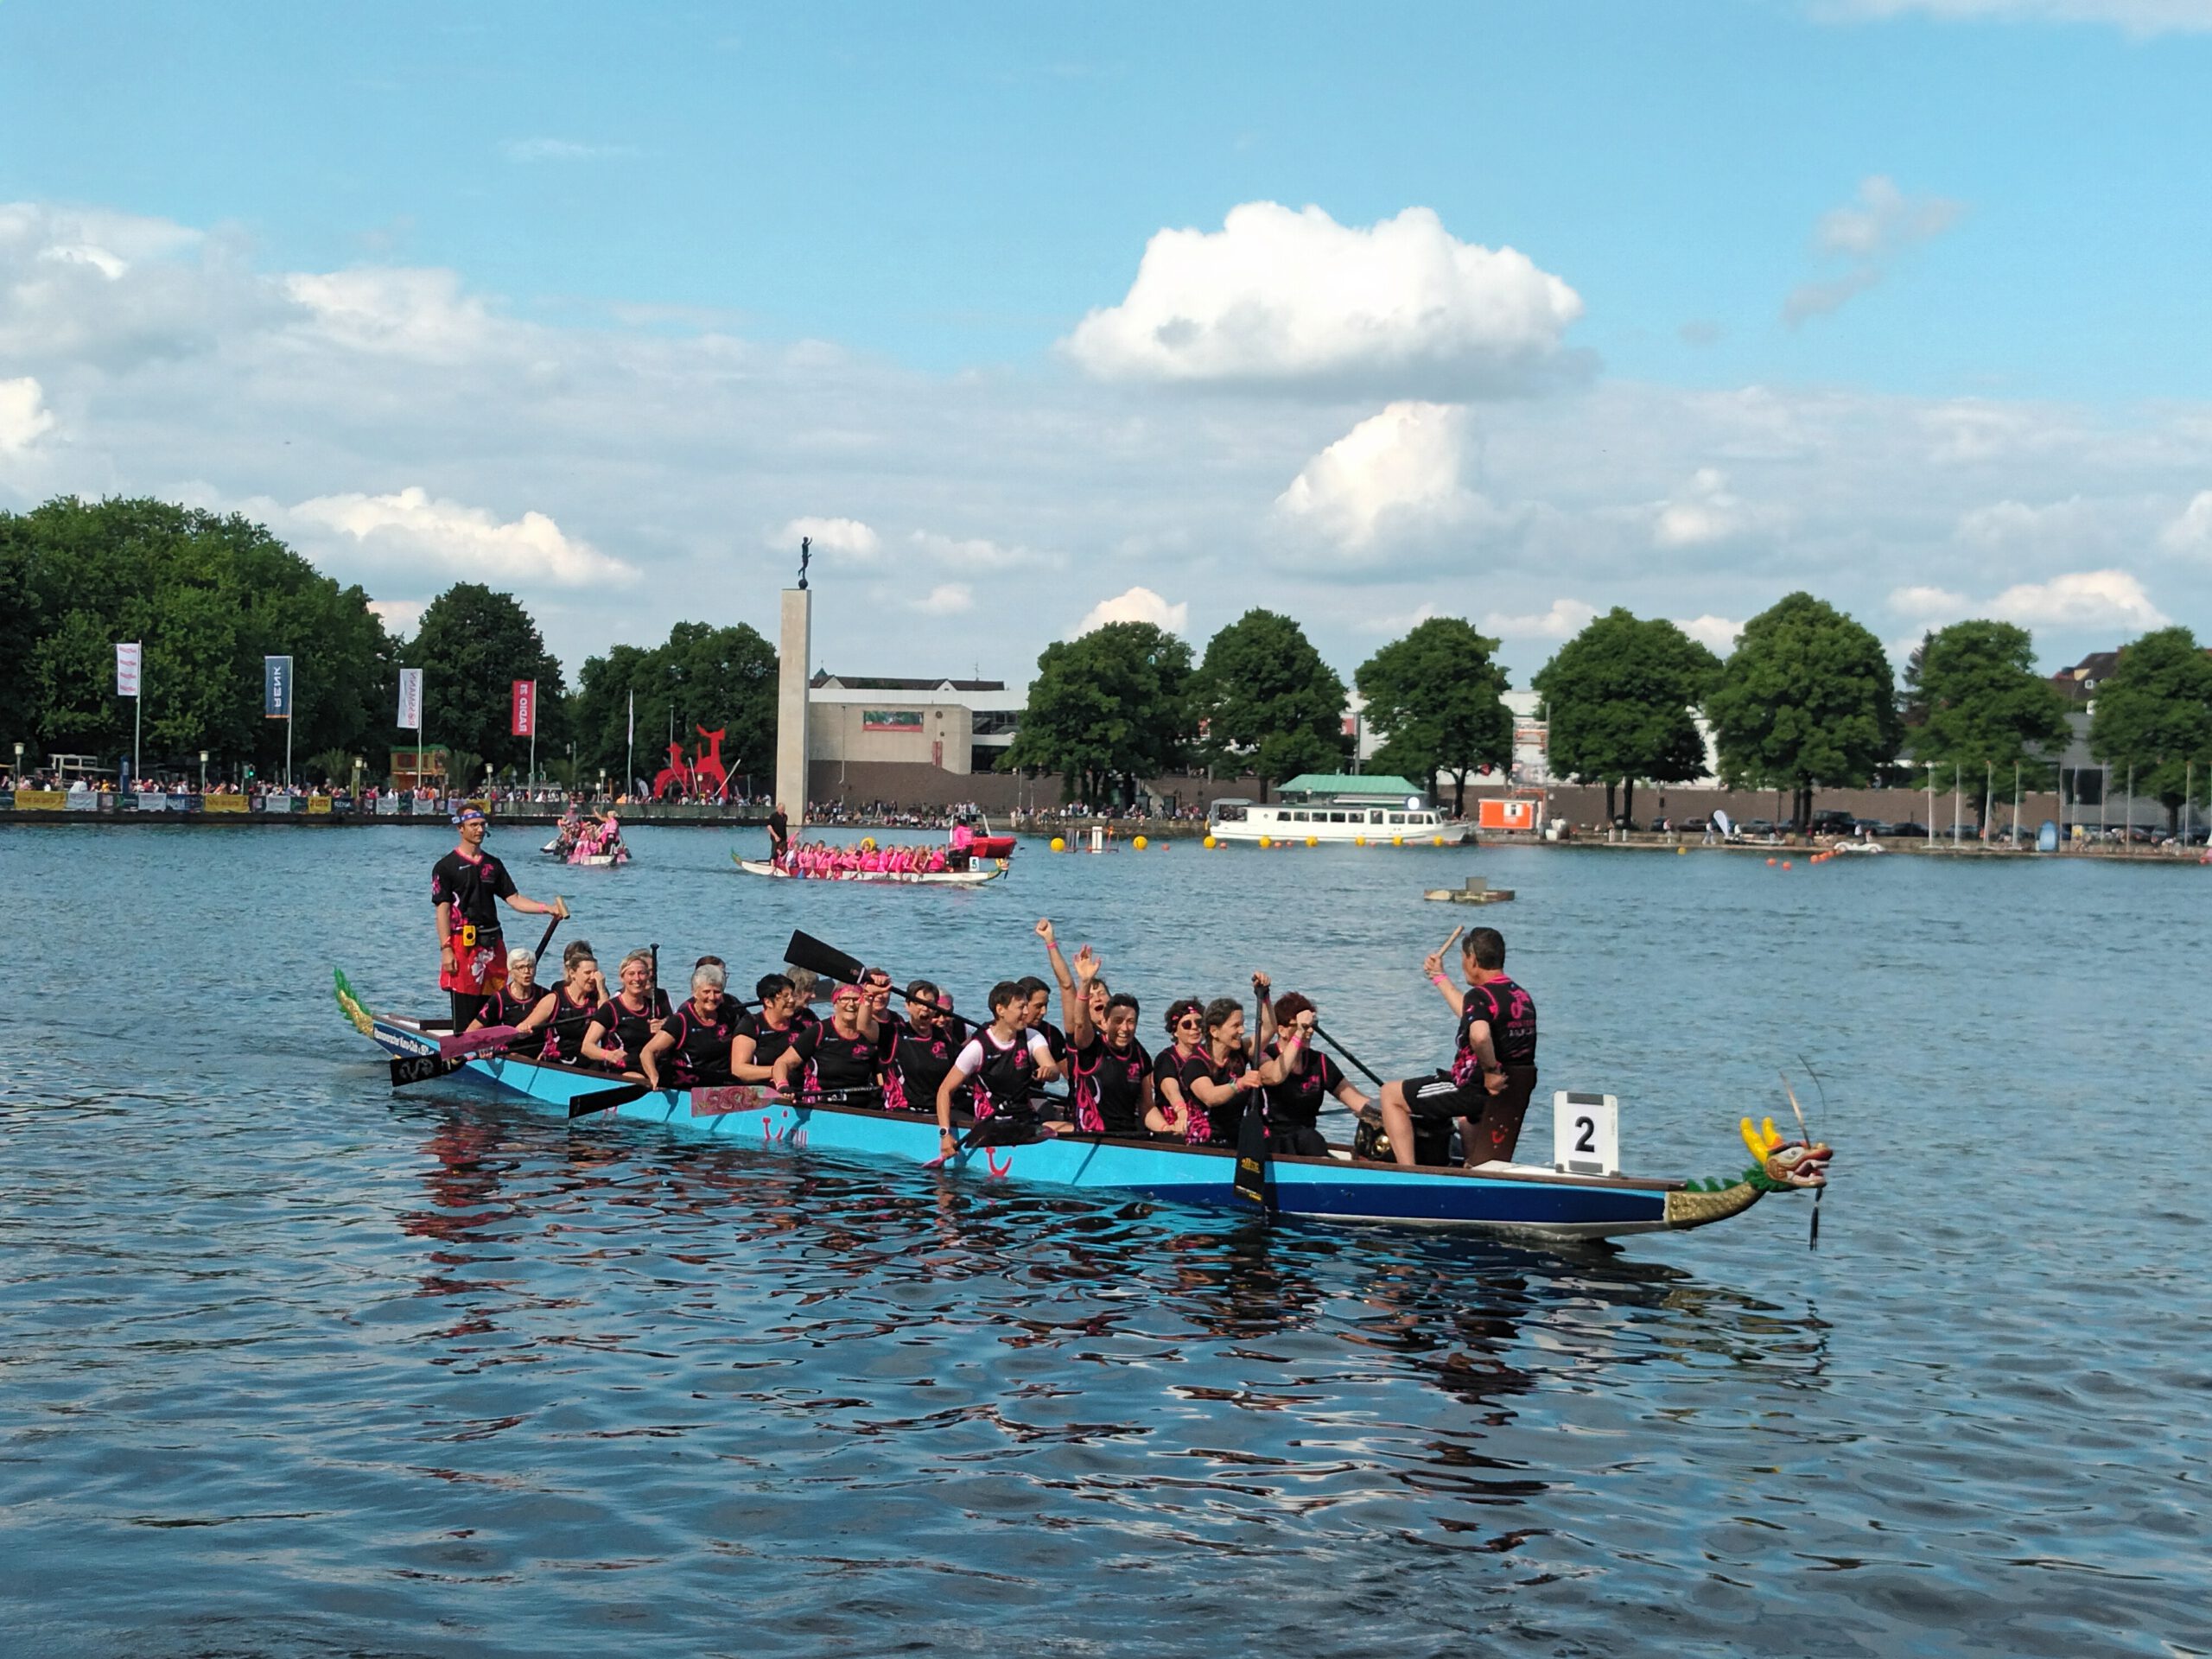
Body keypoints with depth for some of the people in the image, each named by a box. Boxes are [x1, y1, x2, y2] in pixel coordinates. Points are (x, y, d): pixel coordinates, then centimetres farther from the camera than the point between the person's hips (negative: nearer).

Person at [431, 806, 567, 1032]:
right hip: (462, 943, -5)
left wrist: (547, 909, -2)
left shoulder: (493, 865, 16)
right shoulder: (445, 867, -1)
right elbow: (442, 909, -6)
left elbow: (514, 899, 13)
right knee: (464, 1017, -6)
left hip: (492, 943, 6)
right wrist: (446, 949, -14)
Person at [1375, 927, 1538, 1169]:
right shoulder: (1522, 997, 10)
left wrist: (1491, 1071, -26)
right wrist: (1439, 977, 36)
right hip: (1516, 1096, 9)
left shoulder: (1480, 995, -19)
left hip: (1478, 1090, -9)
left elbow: (1479, 1035, -42)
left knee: (1390, 1095, 1)